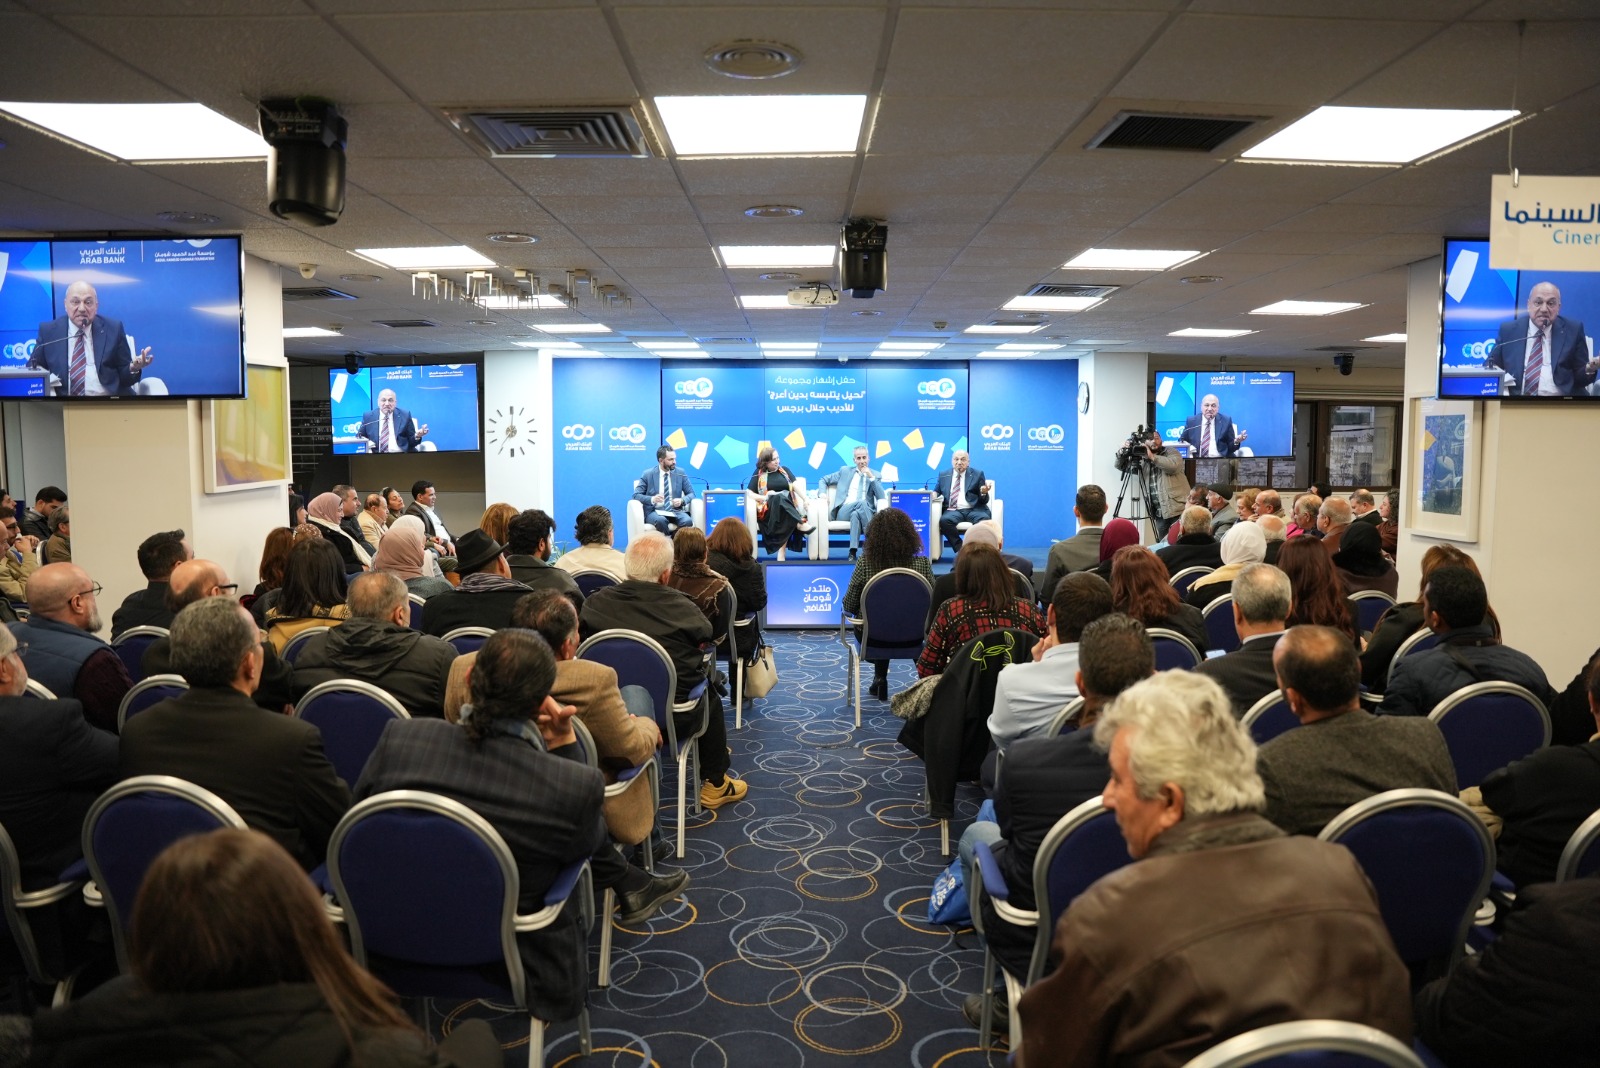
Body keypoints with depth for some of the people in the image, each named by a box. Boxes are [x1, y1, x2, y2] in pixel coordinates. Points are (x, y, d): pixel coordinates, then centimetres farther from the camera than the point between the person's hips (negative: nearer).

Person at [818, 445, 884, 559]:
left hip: (865, 512, 0)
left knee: (856, 514, -39)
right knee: (861, 502, -35)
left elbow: (882, 497, 1)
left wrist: (871, 477, -6)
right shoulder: (845, 471, 19)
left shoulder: (875, 475, 15)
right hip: (843, 511, 0)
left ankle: (853, 552, -44)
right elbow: (824, 480, 24)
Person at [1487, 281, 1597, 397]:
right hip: (1515, 395, 0)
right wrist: (1493, 370, -9)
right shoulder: (1508, 330, 10)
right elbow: (1490, 365, 12)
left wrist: (1589, 369, -10)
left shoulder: (1573, 330, 10)